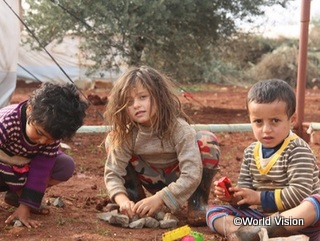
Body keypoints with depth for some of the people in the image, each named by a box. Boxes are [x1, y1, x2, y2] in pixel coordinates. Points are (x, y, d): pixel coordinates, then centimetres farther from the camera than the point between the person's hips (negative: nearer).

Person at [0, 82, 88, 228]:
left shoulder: (52, 131, -23)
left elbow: (41, 169, -22)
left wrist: (25, 206, -25)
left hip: (24, 169, 5)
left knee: (66, 166, -15)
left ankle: (15, 195, -5)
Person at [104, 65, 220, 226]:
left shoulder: (179, 128, -30)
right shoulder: (126, 134, -19)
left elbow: (191, 175, -35)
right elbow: (112, 172, -17)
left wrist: (159, 199, -42)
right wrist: (122, 200, -36)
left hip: (180, 182, -3)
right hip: (155, 182, 3)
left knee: (207, 141, -32)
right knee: (112, 142, -15)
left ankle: (197, 201, -15)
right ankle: (134, 195, 1)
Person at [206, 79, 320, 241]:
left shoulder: (298, 151, -11)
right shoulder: (251, 152, 7)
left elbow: (299, 192, -22)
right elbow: (245, 187, 12)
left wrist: (260, 197, -17)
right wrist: (233, 196, -11)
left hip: (297, 220, -5)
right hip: (261, 216, 6)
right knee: (213, 212, -7)